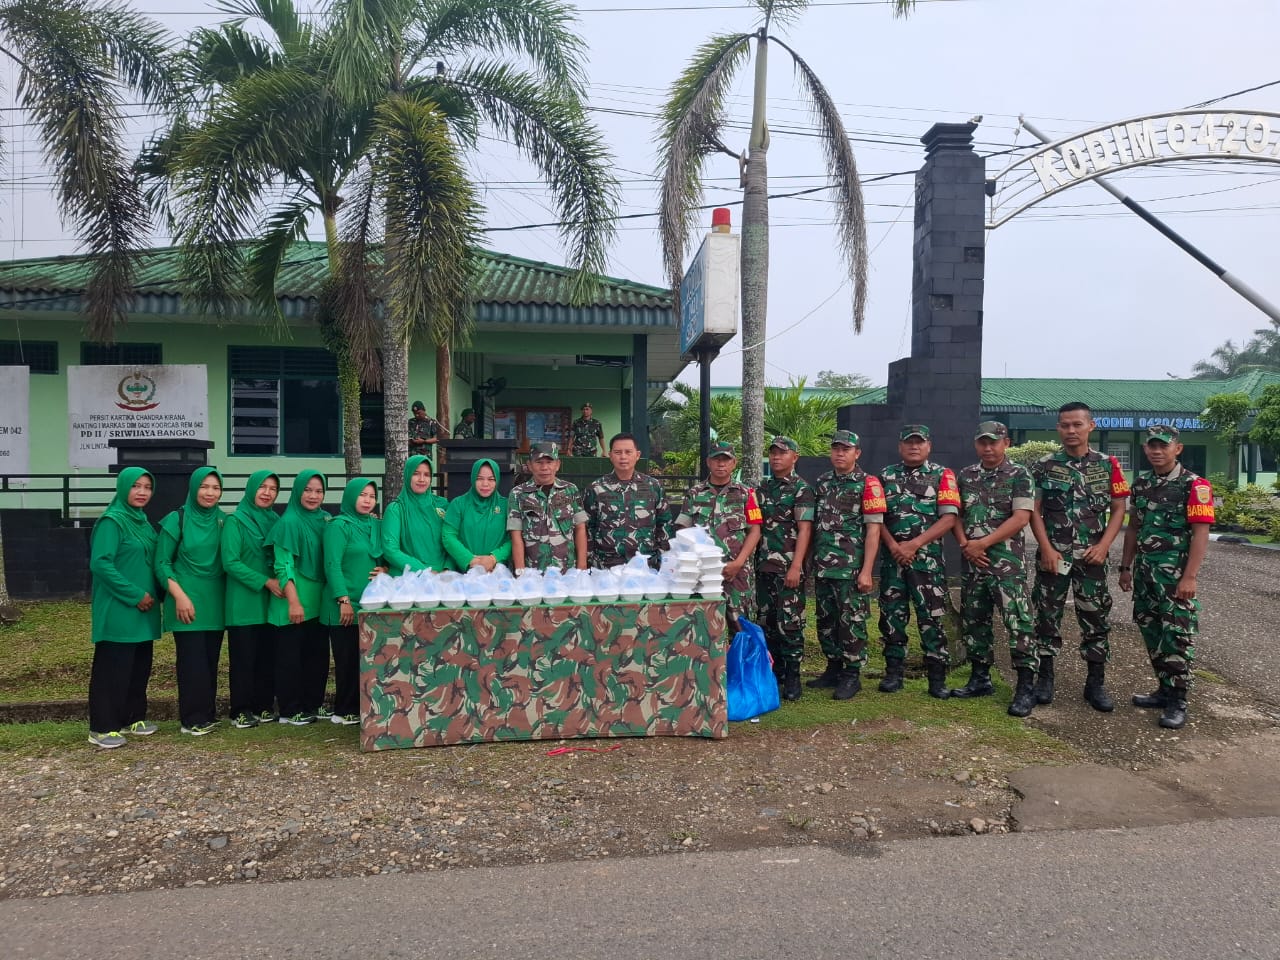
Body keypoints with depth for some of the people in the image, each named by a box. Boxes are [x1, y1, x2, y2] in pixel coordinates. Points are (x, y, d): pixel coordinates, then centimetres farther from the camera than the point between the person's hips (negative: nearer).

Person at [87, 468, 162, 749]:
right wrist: (135, 594, -19)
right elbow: (100, 564, -19)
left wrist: (154, 593, 5)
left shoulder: (143, 523, 13)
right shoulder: (112, 521, -12)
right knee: (113, 668, -3)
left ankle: (132, 718, 24)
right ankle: (102, 728, 5)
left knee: (139, 666, 13)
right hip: (118, 610, -8)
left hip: (143, 609, 8)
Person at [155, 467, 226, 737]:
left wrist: (229, 595, 6)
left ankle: (208, 714, 18)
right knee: (193, 661, -4)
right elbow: (162, 563, -5)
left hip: (215, 603, 4)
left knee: (211, 660, 8)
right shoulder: (177, 520, -4)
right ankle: (194, 719, 5)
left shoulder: (222, 521, 8)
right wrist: (180, 596, -14)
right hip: (187, 603, -4)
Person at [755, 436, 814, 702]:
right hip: (763, 566, 6)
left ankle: (792, 676, 3)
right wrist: (753, 560, 11)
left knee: (790, 622, -5)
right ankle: (774, 670, 19)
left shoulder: (802, 489, -4)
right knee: (767, 621, 9)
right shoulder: (762, 488, 15)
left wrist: (796, 567, -17)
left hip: (788, 568, -6)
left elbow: (805, 529, -10)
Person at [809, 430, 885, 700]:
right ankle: (834, 669, 25)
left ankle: (852, 675, 9)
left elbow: (873, 529, -9)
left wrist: (866, 571, -14)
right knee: (826, 621, 12)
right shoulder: (822, 482, 13)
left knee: (852, 622, -1)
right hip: (822, 567, 6)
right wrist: (811, 561, 12)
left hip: (851, 568, -6)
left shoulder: (868, 483, -5)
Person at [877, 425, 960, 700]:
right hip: (892, 557, 3)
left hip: (928, 559, -3)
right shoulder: (885, 476, 11)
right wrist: (894, 546, -9)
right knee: (891, 615, 6)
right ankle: (893, 674, 14)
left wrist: (913, 545, -12)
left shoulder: (942, 476, 2)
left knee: (931, 617, -2)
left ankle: (937, 678, 5)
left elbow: (949, 518, -6)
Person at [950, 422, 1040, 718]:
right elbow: (956, 515, 12)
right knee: (974, 621, 11)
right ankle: (980, 679, 23)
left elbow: (1021, 518, -12)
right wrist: (966, 545, -5)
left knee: (1017, 621, -8)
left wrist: (983, 542, -15)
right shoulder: (965, 475, 11)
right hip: (972, 561, 6)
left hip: (1007, 562, -5)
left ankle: (1026, 687, -3)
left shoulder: (1019, 475, -3)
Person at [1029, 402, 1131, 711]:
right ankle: (1045, 677, 16)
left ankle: (1096, 684, 14)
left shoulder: (1108, 465, 4)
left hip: (1092, 556, 1)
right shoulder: (1044, 465, 2)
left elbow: (1119, 509, 4)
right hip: (1052, 554, 0)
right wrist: (1046, 548, -9)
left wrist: (1104, 545, -9)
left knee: (1096, 618, 4)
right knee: (1047, 615, 4)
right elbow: (1034, 510, 0)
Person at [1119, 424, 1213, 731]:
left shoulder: (1194, 485, -9)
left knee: (1177, 635, -4)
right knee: (1151, 631, 11)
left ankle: (1178, 701, 4)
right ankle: (1165, 689, 24)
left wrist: (1190, 577, -19)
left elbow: (1200, 533, -13)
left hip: (1176, 572, -6)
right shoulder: (1140, 483, 11)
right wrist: (1126, 567, 13)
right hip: (1145, 569, 7)